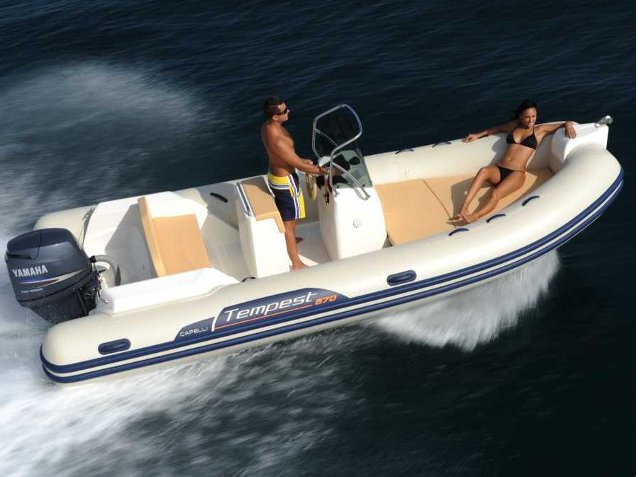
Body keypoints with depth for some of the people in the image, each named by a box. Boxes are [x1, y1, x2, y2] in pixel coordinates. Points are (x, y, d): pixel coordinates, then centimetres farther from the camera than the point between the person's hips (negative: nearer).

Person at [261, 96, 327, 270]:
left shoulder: (268, 126, -7)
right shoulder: (277, 141, -36)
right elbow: (302, 167, -28)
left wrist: (301, 160, 15)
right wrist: (327, 171, -17)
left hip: (274, 174, 9)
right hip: (285, 181, -9)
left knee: (285, 215, 32)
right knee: (289, 223, 6)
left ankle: (289, 239, 58)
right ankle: (297, 264, 22)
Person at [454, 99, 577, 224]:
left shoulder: (540, 130, 13)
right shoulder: (514, 125, 21)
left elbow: (566, 124, 16)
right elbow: (498, 128, 40)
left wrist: (568, 125, -7)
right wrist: (478, 135, 37)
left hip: (516, 173, -2)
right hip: (498, 170, 2)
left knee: (495, 194, -33)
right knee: (483, 171, -35)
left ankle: (473, 218, -55)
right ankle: (463, 210, -49)